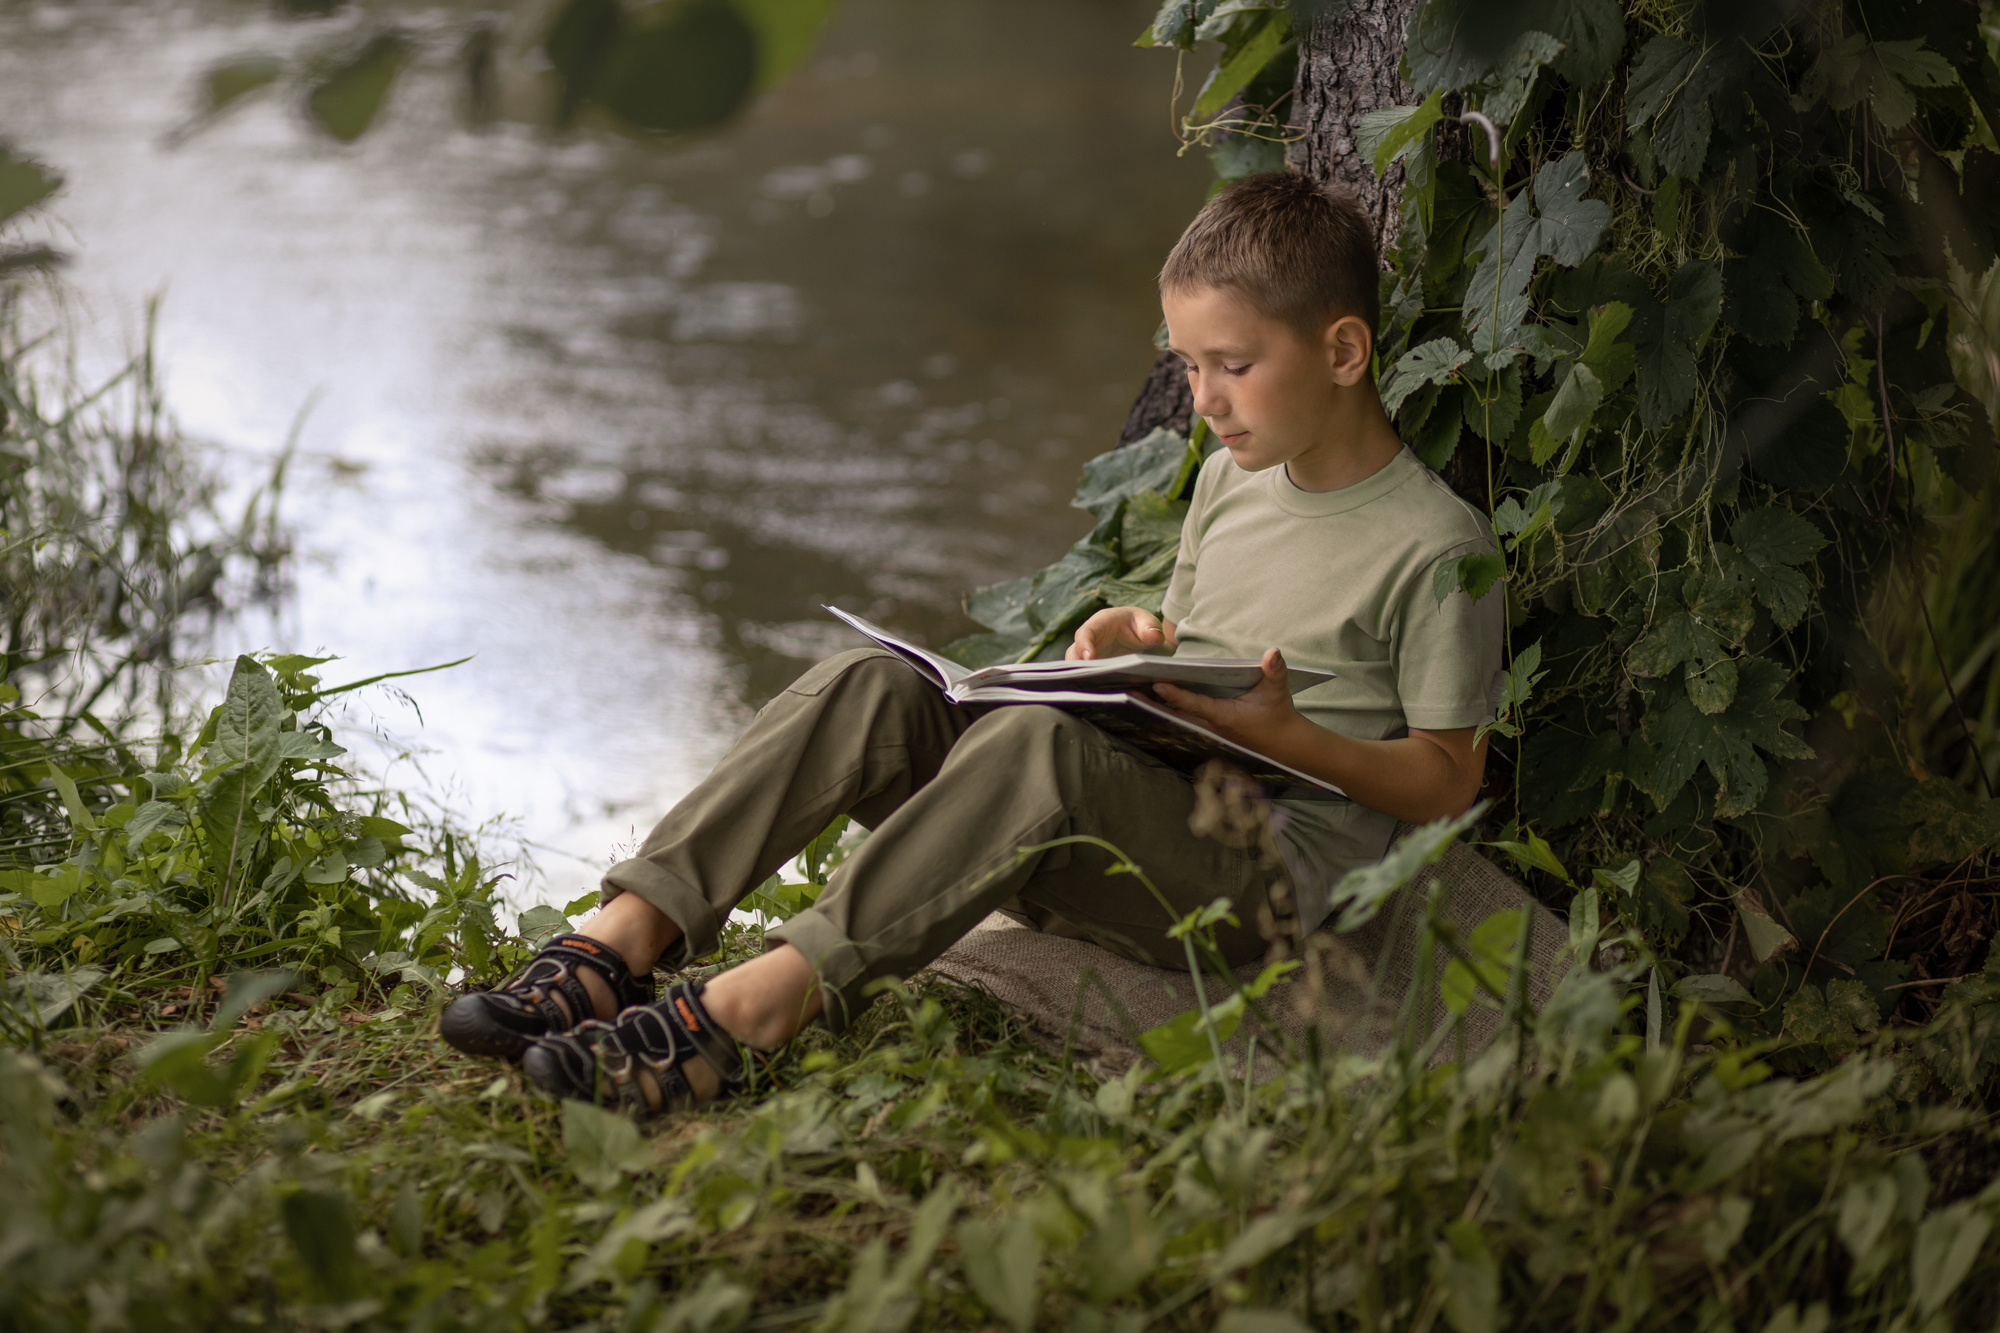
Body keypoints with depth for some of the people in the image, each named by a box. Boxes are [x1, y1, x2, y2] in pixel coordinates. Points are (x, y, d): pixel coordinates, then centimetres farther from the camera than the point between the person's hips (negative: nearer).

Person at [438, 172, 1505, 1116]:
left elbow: (1448, 780, -4)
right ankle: (627, 936, -29)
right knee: (869, 688, -15)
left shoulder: (1436, 545, -6)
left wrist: (1287, 736, -19)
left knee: (1041, 740, -37)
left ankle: (754, 1009, -46)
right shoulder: (1228, 480, 18)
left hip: (1276, 877, -7)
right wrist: (1141, 640, 6)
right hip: (1141, 825, 7)